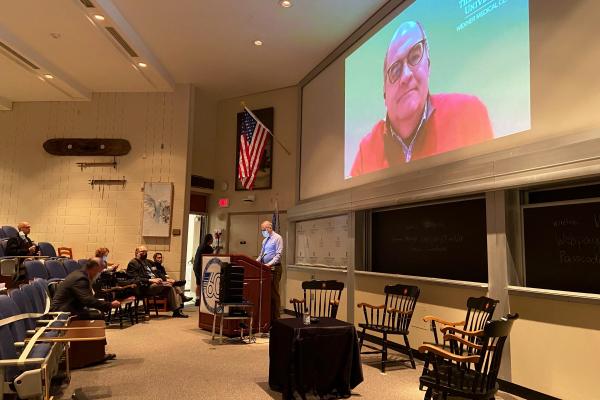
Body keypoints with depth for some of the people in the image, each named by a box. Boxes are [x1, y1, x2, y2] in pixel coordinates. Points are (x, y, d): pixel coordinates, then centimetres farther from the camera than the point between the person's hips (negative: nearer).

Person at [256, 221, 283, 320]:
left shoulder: (277, 238, -7)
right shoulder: (265, 240, 18)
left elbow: (278, 255, -15)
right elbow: (261, 255, 22)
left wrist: (269, 264, -25)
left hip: (274, 268, -8)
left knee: (274, 292, -4)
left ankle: (275, 317, 3)